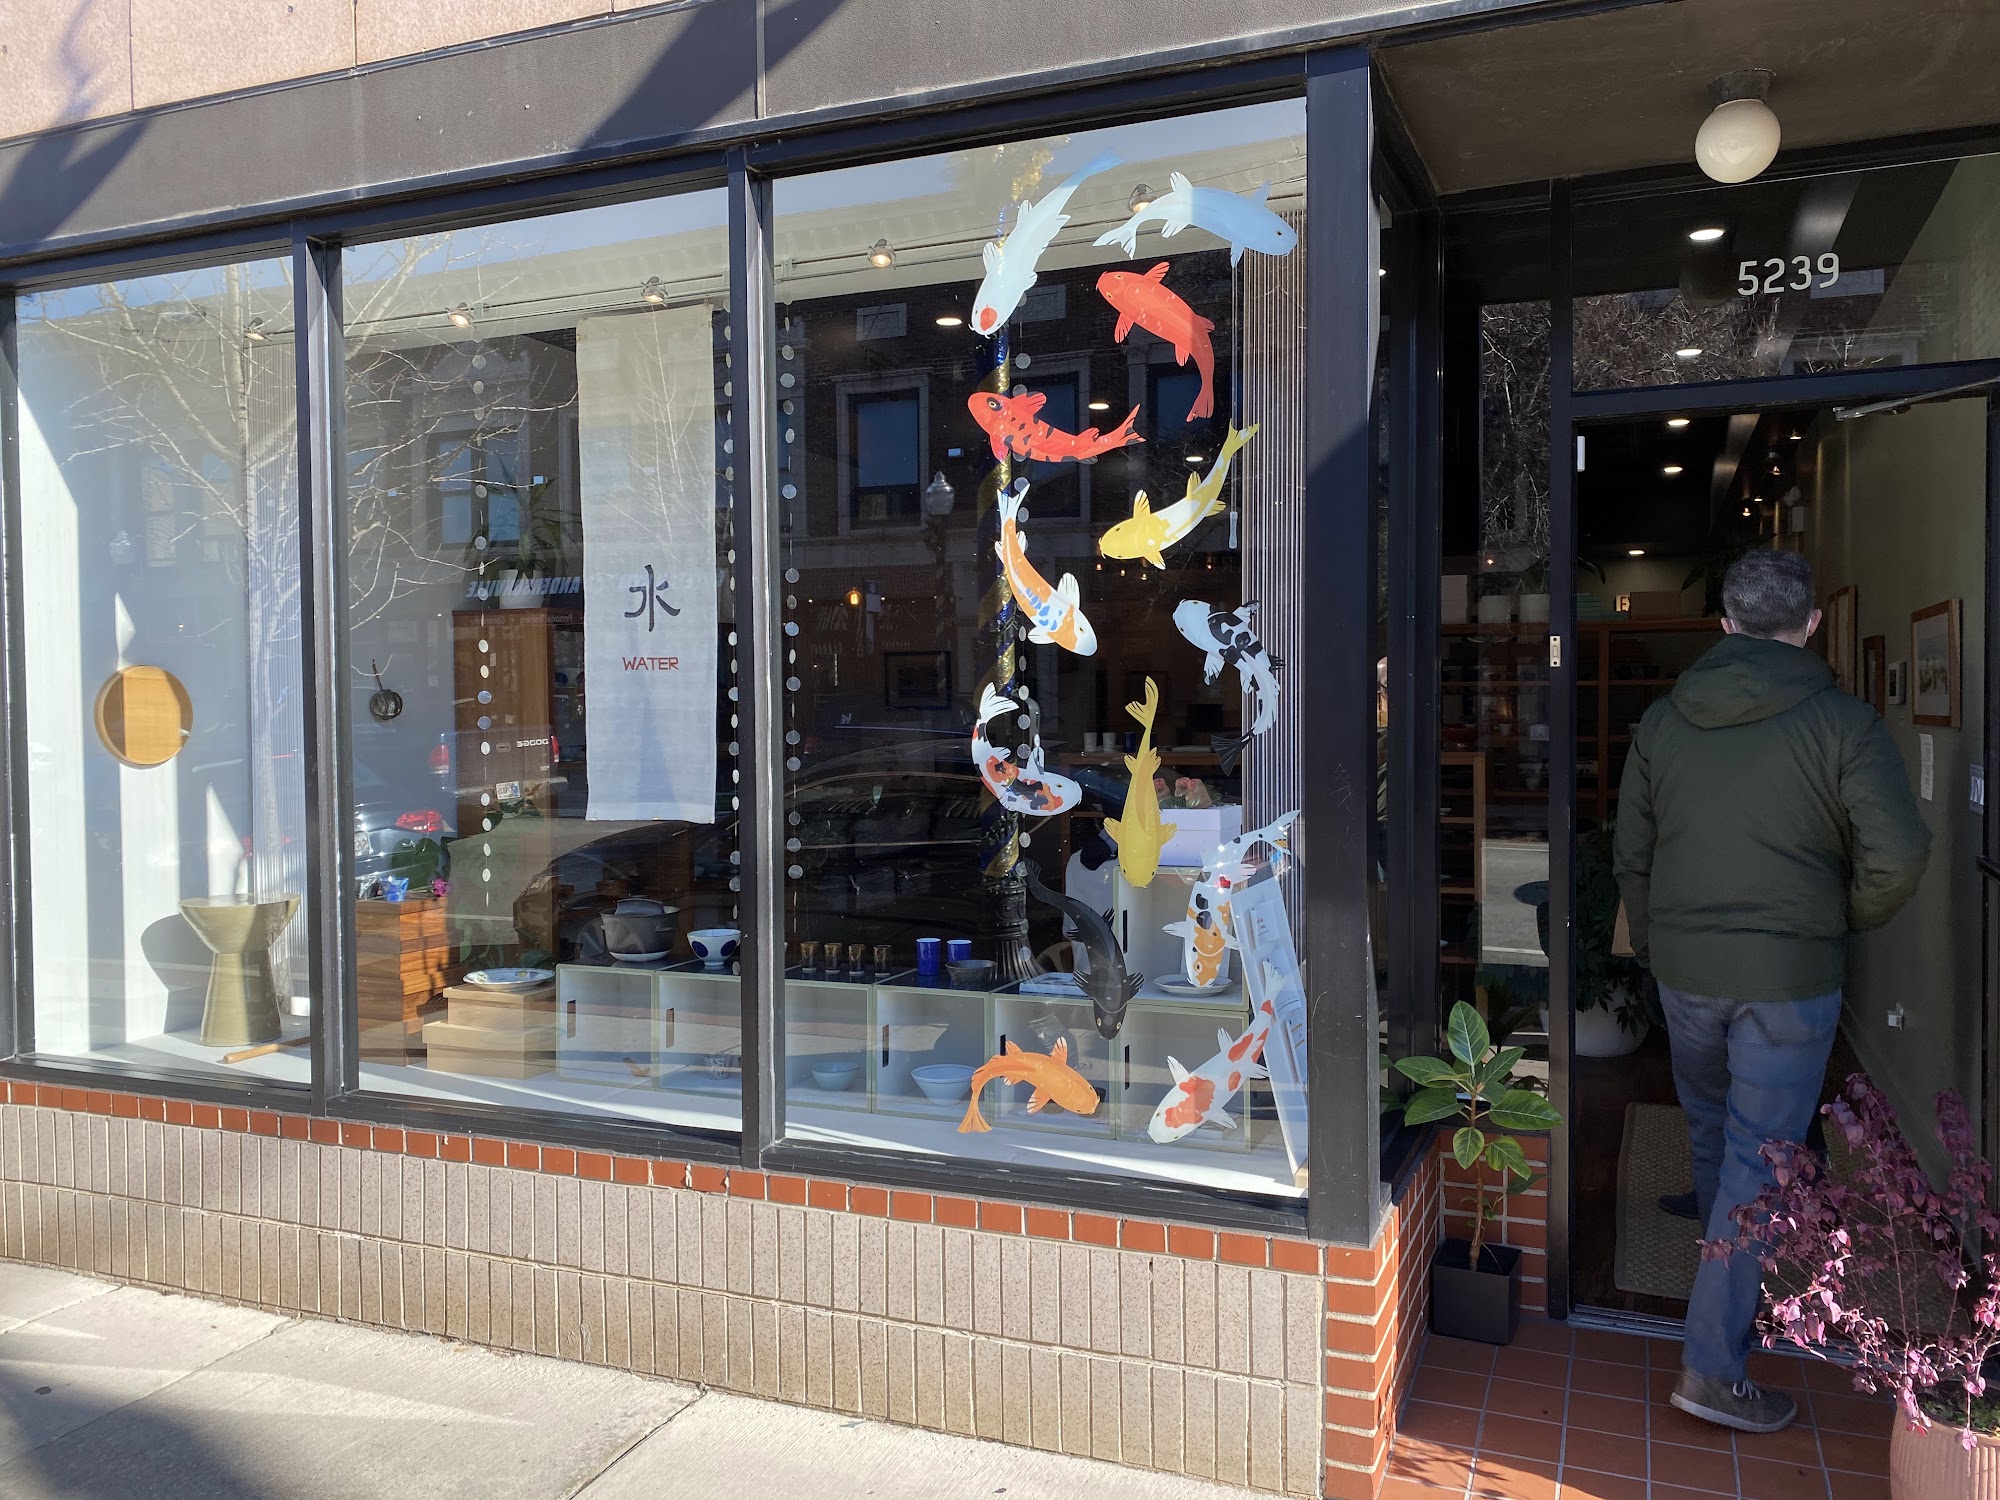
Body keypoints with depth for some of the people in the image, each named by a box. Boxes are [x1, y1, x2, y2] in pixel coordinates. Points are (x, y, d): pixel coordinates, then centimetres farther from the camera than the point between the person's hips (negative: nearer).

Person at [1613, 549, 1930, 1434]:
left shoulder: (1662, 721, 2)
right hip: (1789, 982, -4)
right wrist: (1846, 921, 2)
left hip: (1683, 972, 4)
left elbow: (1631, 857, 8)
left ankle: (1727, 1277, 48)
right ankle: (1713, 1367, 3)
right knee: (1759, 1161, 2)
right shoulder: (1841, 723, -11)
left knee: (1711, 1136, 24)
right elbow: (1898, 855, -18)